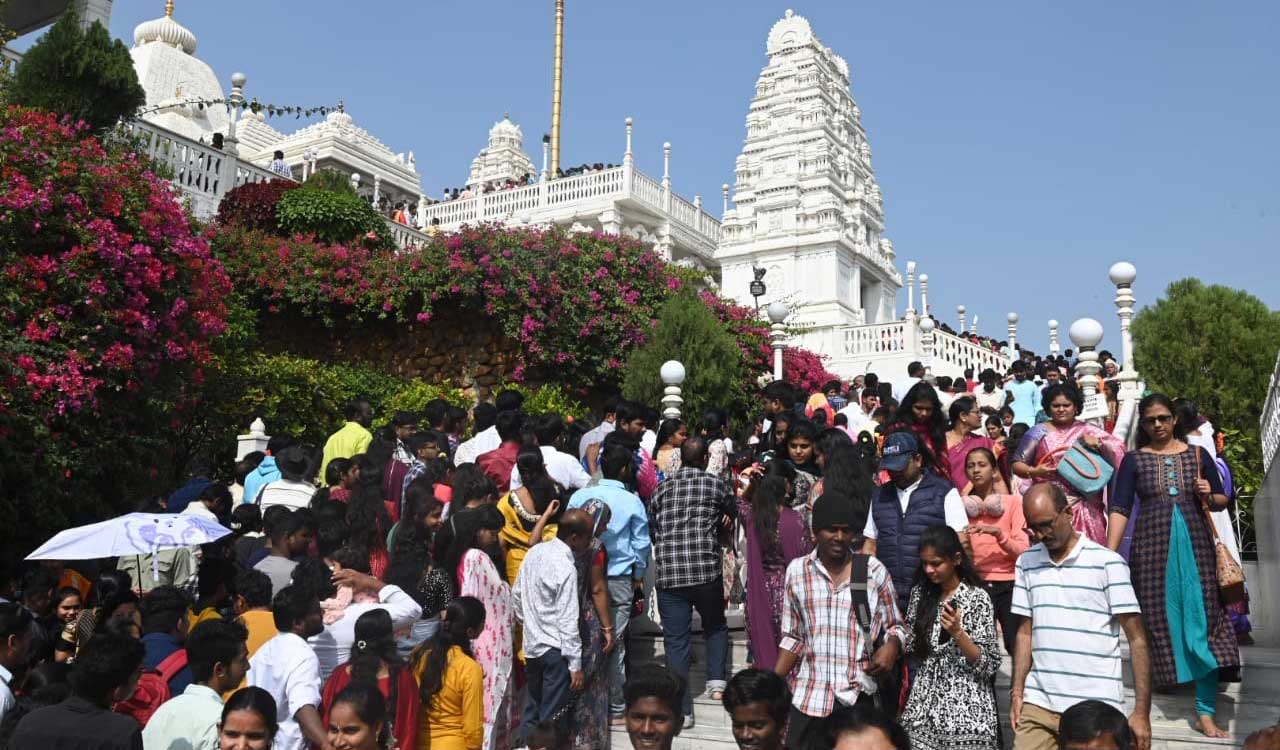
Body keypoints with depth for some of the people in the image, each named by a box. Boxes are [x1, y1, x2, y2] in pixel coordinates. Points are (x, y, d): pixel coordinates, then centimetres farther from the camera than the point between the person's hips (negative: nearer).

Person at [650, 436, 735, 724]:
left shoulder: (663, 487, 11)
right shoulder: (715, 484, 3)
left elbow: (651, 525, 16)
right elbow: (734, 512, 19)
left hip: (668, 573, 2)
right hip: (706, 571, -1)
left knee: (675, 641, 5)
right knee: (715, 627, 24)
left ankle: (681, 709, 7)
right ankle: (716, 682, 15)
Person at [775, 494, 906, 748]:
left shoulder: (874, 571, 0)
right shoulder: (796, 570, 4)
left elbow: (895, 626, 10)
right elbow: (793, 637, 10)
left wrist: (892, 646, -12)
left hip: (857, 696, -1)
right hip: (807, 695, 1)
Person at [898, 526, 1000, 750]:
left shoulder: (977, 598, -9)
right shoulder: (920, 593, 5)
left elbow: (989, 664, -10)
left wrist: (957, 632, -22)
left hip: (966, 707, -4)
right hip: (923, 705, 4)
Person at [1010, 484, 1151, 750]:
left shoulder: (1108, 563, -5)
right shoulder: (1026, 563, 7)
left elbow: (1137, 639, -4)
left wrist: (1142, 711, -8)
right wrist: (1017, 692, 4)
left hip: (1096, 708, -3)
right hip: (1038, 703, 3)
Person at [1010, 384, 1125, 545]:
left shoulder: (1088, 431, 11)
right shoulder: (1038, 432, 7)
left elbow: (1119, 450, 8)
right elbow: (1016, 464, 5)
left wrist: (1099, 443, -8)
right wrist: (1033, 471, -14)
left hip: (1085, 507, 1)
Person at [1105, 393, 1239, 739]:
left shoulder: (1197, 454, 9)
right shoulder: (1134, 460, 4)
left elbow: (1222, 500, 15)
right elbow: (1120, 508, -2)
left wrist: (1209, 496, -8)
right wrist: (1109, 554, -10)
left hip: (1195, 544, 1)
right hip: (1152, 546, -1)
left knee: (1203, 620, -3)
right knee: (1160, 619, 2)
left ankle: (1206, 712, 1)